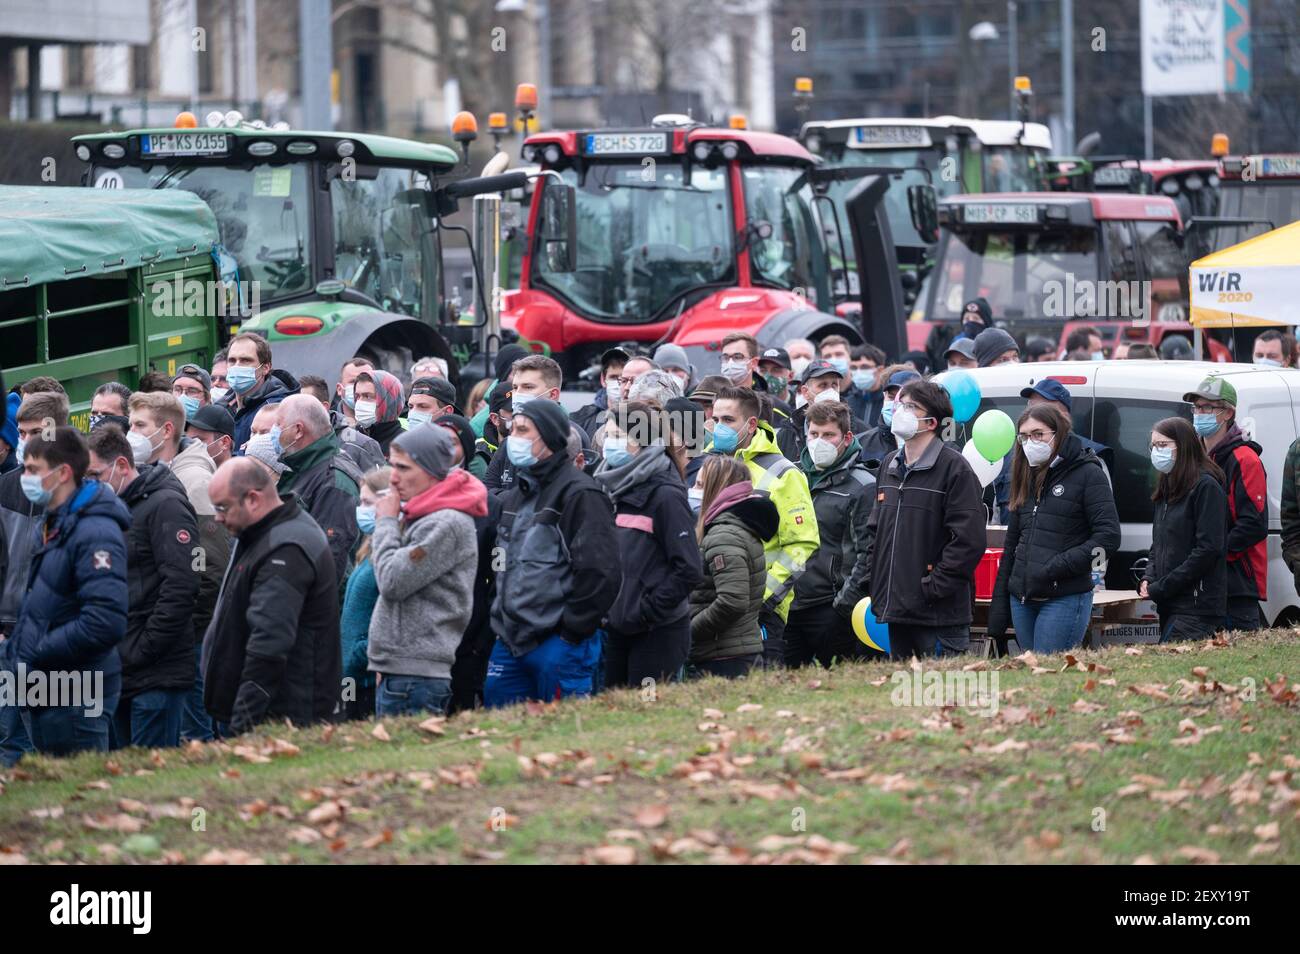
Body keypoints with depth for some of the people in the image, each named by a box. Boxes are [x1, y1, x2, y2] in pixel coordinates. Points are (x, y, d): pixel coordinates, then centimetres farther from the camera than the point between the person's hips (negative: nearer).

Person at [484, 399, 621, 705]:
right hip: (510, 644, 8)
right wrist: (500, 619, 15)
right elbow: (504, 565, 28)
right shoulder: (516, 496, 18)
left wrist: (572, 630, -14)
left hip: (557, 645, -8)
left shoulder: (580, 494, -10)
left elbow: (600, 571, -16)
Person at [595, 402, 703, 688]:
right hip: (615, 629, 7)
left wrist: (647, 611, -15)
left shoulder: (665, 495, -11)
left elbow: (688, 569, -15)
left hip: (658, 633, -7)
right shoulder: (612, 489, 12)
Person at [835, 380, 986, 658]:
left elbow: (969, 541, -13)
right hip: (895, 612, 7)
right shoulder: (889, 466, 17)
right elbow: (875, 534, 23)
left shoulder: (954, 467, -7)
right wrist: (856, 587, 13)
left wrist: (933, 588, -15)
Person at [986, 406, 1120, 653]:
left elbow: (1108, 537, -12)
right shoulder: (1027, 477, 17)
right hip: (1021, 600, 7)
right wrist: (998, 608, 16)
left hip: (1065, 599, -7)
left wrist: (1056, 568, -18)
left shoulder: (1088, 474, -4)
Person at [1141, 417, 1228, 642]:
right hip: (1170, 606, 8)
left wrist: (1160, 588, -14)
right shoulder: (1168, 489, 19)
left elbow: (1208, 549, -15)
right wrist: (1148, 579, 4)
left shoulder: (1206, 487, -8)